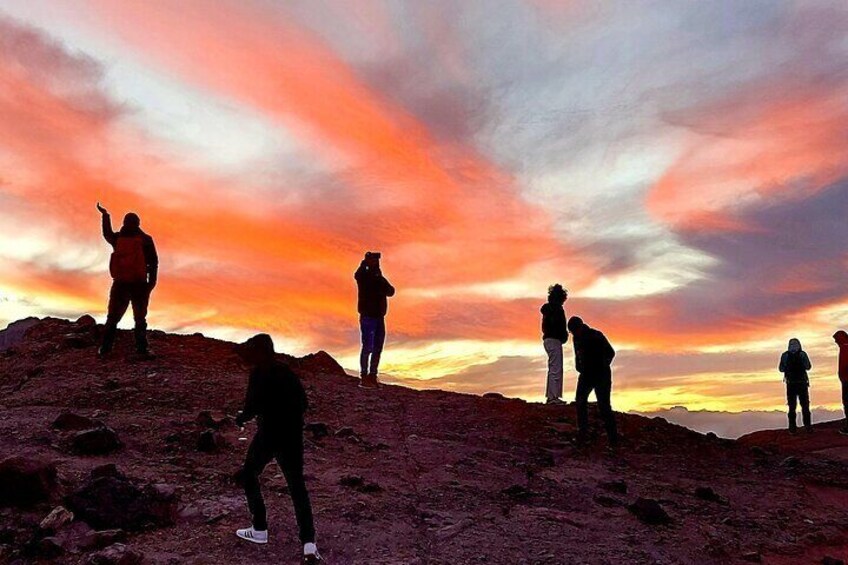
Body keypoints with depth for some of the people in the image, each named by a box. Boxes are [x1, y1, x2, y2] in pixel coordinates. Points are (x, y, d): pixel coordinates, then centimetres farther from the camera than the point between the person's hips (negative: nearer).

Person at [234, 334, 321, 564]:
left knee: (249, 476, 20)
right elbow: (303, 404, 10)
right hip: (293, 438, 5)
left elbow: (252, 406, -17)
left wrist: (241, 418, 3)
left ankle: (260, 530, 24)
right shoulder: (287, 372, 8)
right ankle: (309, 545, -2)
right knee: (297, 488, 8)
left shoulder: (260, 374, -11)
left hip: (268, 436, -5)